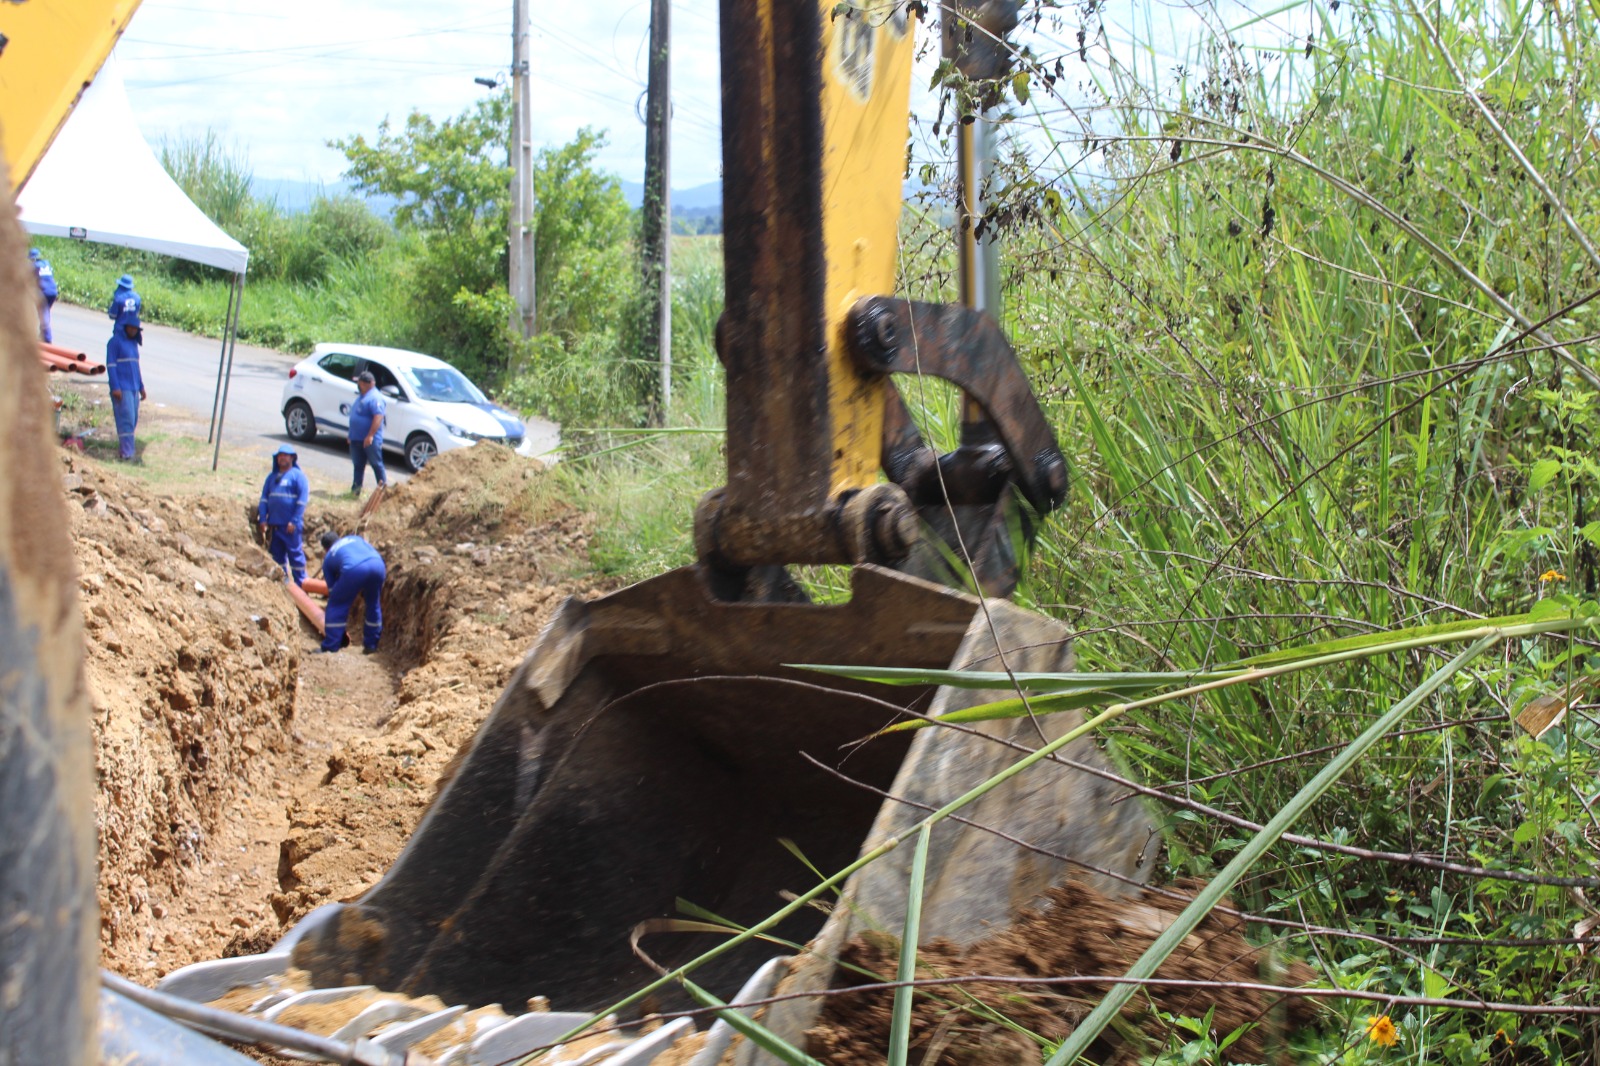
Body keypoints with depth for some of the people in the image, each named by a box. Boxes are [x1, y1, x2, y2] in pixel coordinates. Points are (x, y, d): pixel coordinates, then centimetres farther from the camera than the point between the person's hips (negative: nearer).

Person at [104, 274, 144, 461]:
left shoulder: (133, 343, 16)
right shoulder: (115, 342, -6)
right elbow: (111, 365, -10)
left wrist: (141, 386, 23)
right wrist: (115, 387, -16)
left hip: (134, 387, 8)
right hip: (122, 388, -8)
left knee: (133, 419, 7)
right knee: (126, 418, -12)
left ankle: (124, 448, 15)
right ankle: (127, 452, -14)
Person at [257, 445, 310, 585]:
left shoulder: (298, 475, -3)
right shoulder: (272, 476, 15)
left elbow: (302, 500, -9)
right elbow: (264, 498, 14)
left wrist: (294, 521, -15)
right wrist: (263, 519, 3)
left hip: (291, 525, -6)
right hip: (274, 524, 6)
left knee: (295, 554, -3)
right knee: (277, 555, 11)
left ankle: (300, 583, 4)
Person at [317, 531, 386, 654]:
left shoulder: (328, 559, 32)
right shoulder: (354, 538, 41)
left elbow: (333, 591, 33)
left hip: (354, 569, -3)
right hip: (377, 564, 3)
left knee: (336, 605, 16)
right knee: (373, 604, 26)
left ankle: (330, 648, 15)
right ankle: (371, 645, 32)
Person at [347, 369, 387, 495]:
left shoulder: (375, 397, -16)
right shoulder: (362, 396, 17)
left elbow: (378, 417, -25)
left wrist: (370, 436, -29)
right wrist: (351, 435, 24)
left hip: (370, 441, -10)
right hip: (356, 439, 10)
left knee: (377, 464, -3)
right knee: (358, 465, 13)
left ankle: (384, 488, 2)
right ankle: (356, 489, 18)